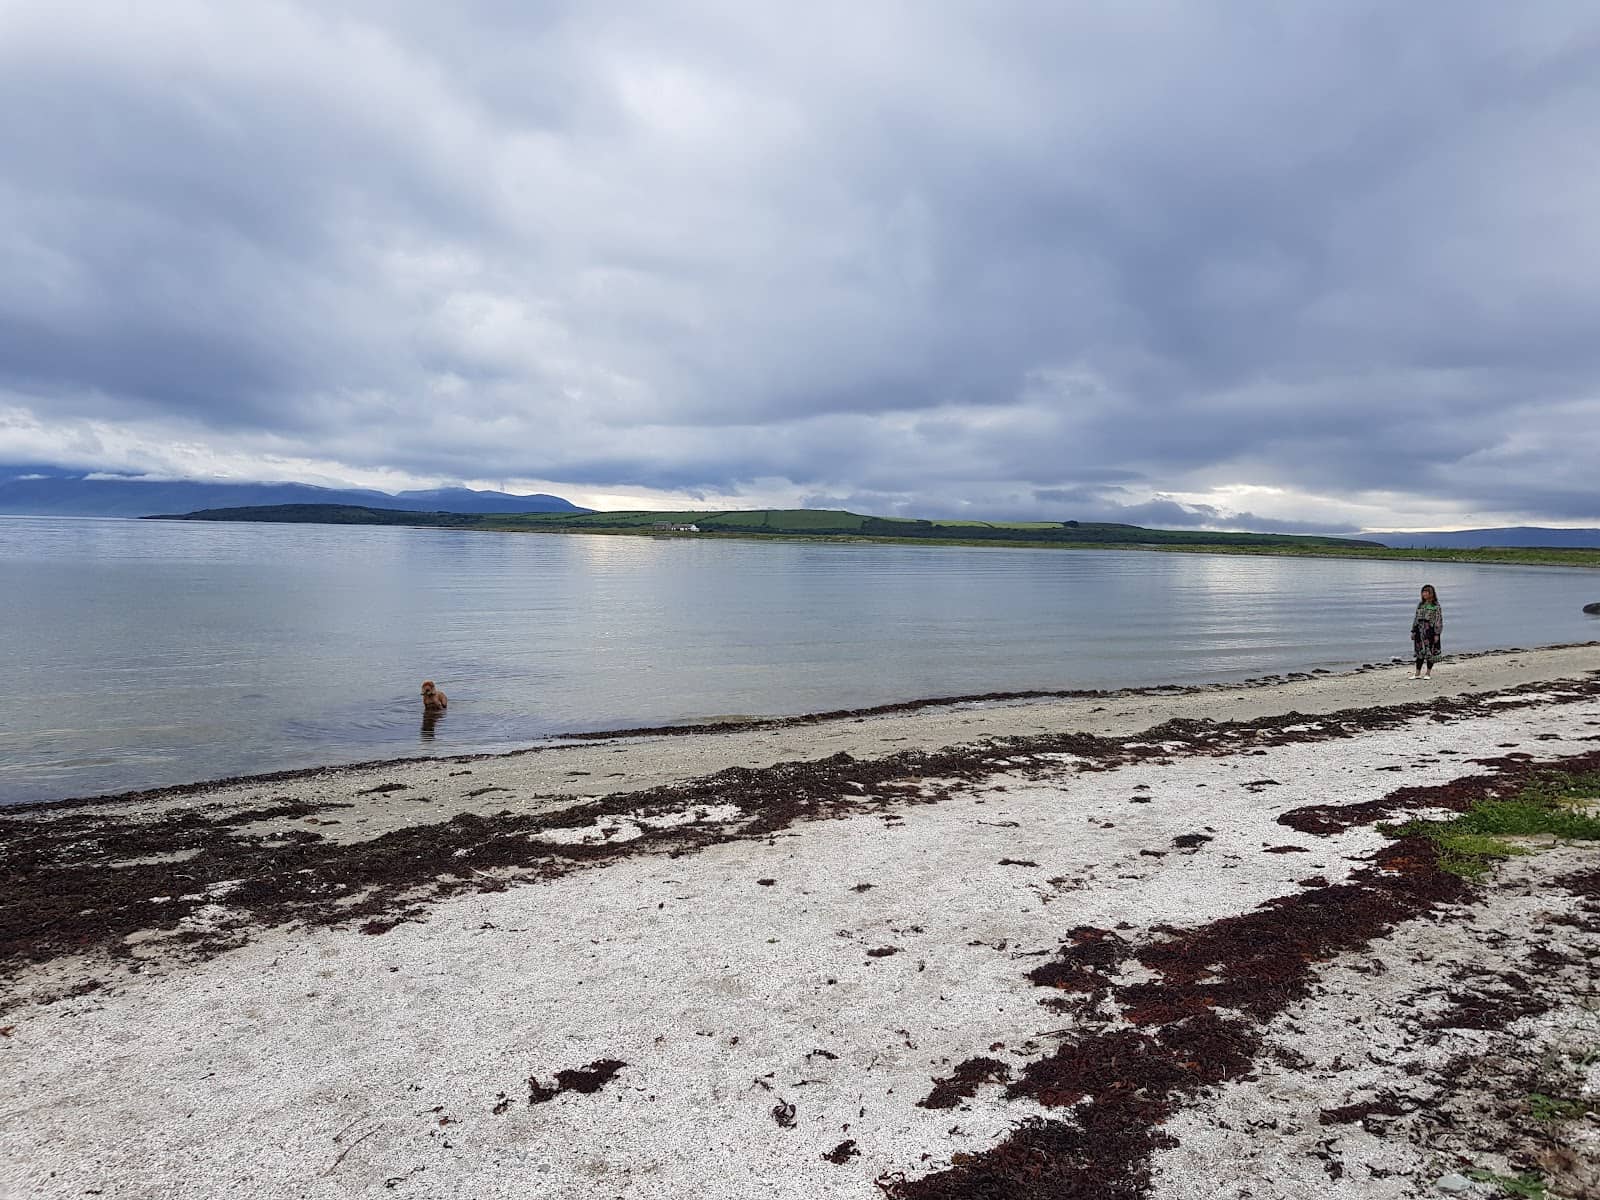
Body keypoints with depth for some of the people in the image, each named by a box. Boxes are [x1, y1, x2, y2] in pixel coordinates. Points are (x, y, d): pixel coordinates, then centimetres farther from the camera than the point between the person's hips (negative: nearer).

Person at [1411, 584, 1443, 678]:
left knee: (1430, 652, 2)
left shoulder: (1436, 606, -5)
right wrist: (1413, 631, 10)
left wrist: (1437, 634, -13)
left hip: (1430, 631, -5)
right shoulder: (1420, 604, 11)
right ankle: (1418, 673, 11)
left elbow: (1438, 620, -8)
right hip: (1420, 631, 5)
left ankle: (1428, 673, 12)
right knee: (1419, 652, 7)